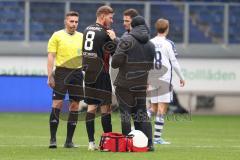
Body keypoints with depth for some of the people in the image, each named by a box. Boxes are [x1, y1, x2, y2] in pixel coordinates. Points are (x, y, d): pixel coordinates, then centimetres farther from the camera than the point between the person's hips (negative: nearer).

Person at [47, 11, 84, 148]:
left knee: (75, 105, 3)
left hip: (77, 72, 4)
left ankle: (69, 140, 9)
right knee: (58, 103, -10)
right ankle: (53, 139, -7)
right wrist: (50, 76, -10)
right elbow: (51, 56, -3)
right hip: (61, 71, -4)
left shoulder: (82, 37, 11)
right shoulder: (57, 36, 0)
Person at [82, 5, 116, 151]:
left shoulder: (87, 30, 12)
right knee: (106, 107, -2)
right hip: (101, 73, -7)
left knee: (91, 106, 7)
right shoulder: (104, 33, -11)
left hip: (89, 73, 7)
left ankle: (91, 142, 5)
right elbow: (115, 52, -10)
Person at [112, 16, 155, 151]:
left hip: (125, 84, -5)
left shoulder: (127, 40, -9)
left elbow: (117, 60, -15)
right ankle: (149, 143, 5)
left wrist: (115, 64, 6)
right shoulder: (151, 45, 9)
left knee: (125, 112, 1)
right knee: (141, 113, 11)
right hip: (141, 85, 5)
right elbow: (151, 65, 13)